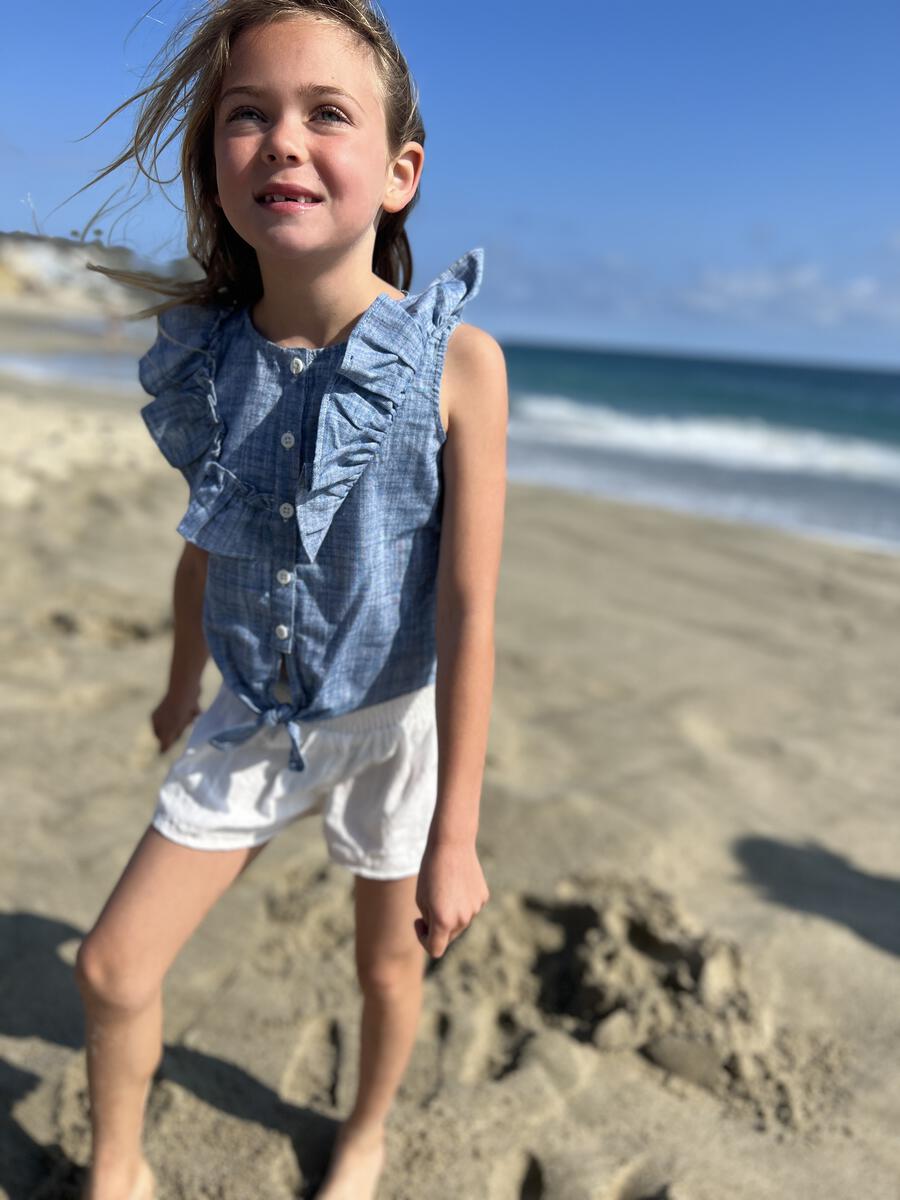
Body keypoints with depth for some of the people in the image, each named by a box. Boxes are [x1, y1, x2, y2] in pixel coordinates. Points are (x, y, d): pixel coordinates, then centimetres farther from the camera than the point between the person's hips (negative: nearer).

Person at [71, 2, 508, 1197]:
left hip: (392, 717, -3)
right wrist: (184, 684, 21)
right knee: (111, 968, 7)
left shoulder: (457, 361, -21)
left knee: (386, 963, 19)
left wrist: (455, 835, -17)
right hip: (253, 718, 3)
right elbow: (206, 545, 7)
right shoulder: (206, 352, -9)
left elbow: (470, 609, -20)